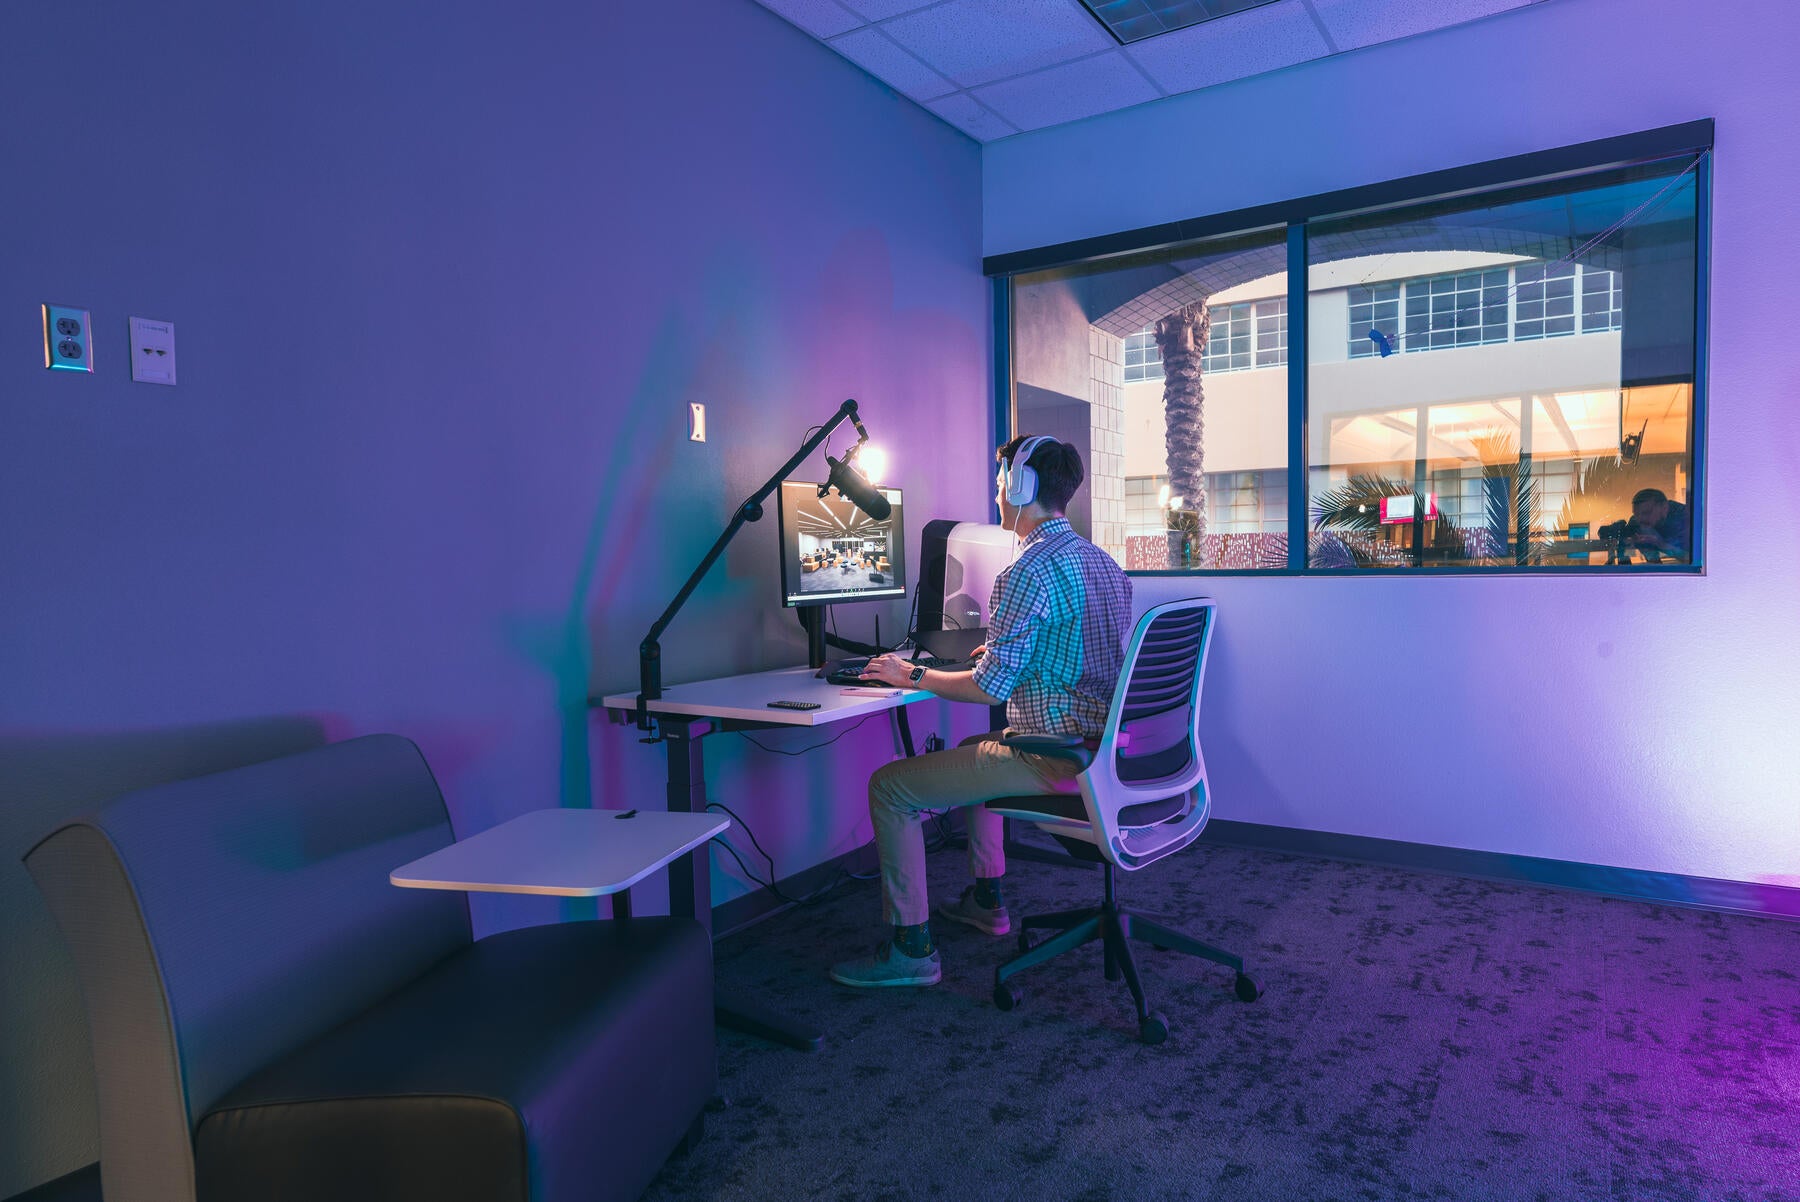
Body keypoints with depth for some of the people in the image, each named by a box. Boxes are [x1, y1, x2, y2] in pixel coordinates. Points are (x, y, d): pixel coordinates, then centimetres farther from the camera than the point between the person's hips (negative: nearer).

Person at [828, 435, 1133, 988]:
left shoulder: (1025, 574, -19)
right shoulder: (1102, 561, 11)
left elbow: (990, 687, -20)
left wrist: (912, 676, -6)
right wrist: (1003, 649, 30)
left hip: (1056, 756, -10)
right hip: (1103, 746, 10)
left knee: (890, 786, -4)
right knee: (975, 748, 34)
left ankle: (911, 949, 3)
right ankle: (986, 900, 38)